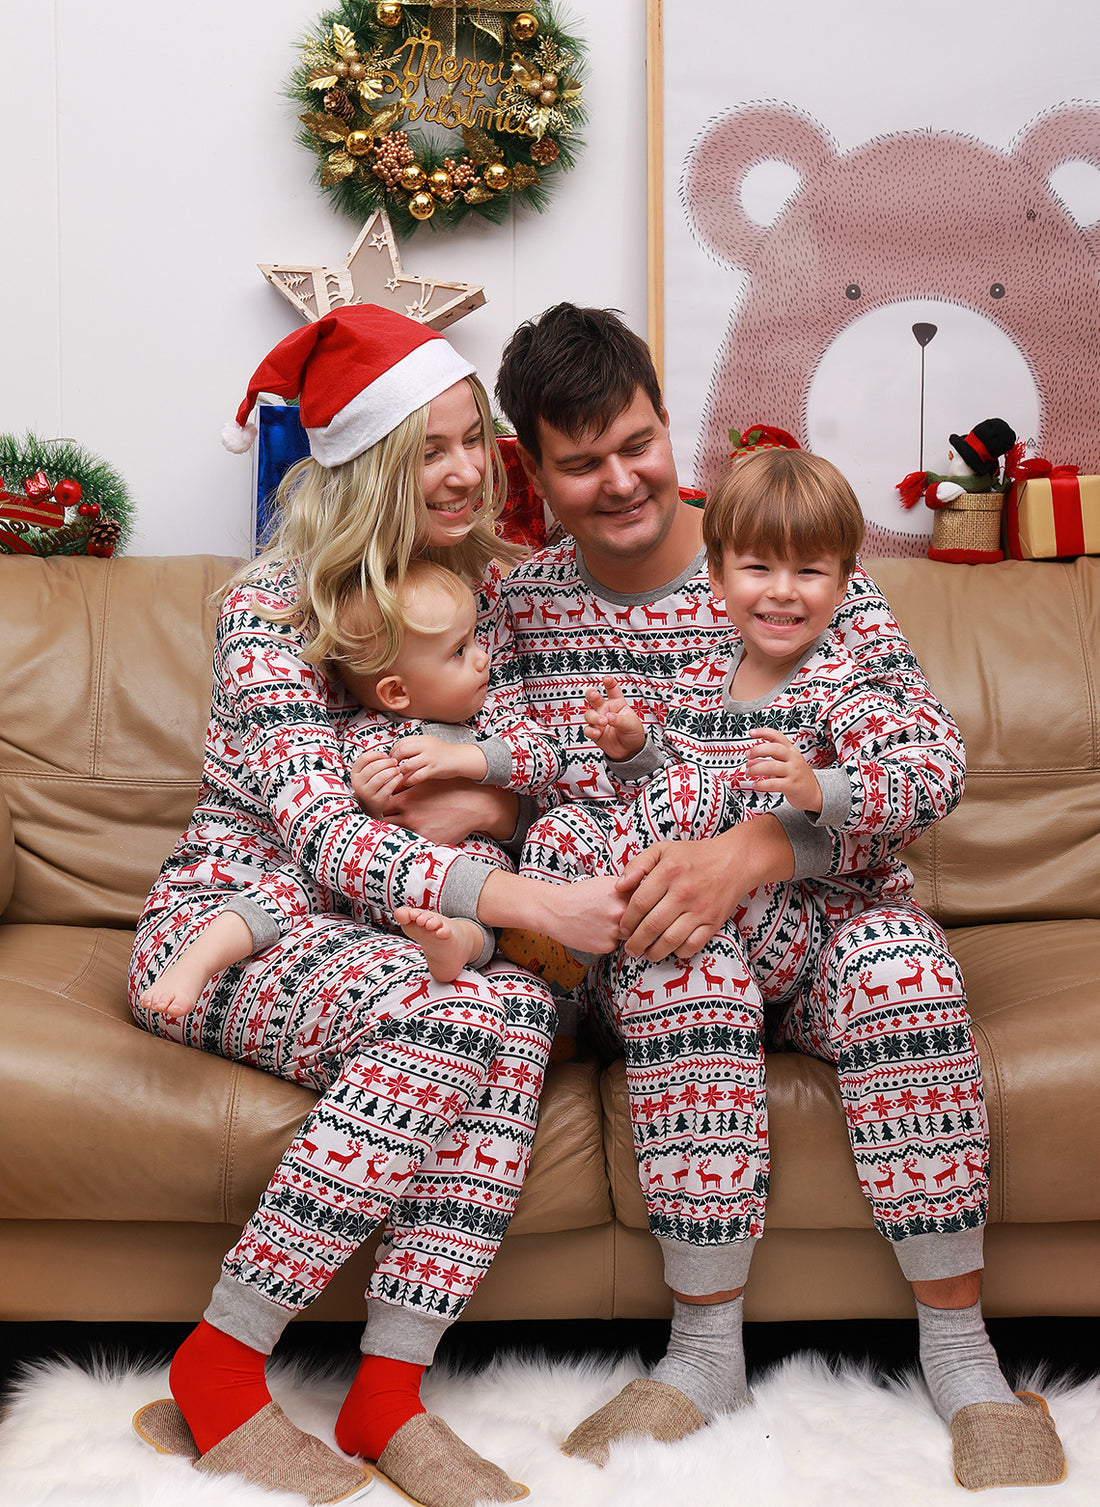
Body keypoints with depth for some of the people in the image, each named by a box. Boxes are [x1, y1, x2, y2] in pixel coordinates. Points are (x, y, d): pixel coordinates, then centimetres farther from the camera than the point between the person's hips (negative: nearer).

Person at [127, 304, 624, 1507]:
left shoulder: (484, 584, 7)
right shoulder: (272, 602, -12)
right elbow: (319, 832, -21)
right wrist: (527, 902, -32)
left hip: (391, 925, 5)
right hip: (227, 916, -5)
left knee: (513, 1007, -30)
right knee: (440, 1015, -35)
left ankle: (388, 1398, -26)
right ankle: (214, 1378, -22)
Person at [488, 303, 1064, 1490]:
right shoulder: (518, 605, 2)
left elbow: (931, 758, -16)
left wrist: (757, 848, -29)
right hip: (616, 948, 0)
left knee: (897, 954, -32)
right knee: (679, 958, -34)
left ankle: (959, 1353, -18)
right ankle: (707, 1355, -21)